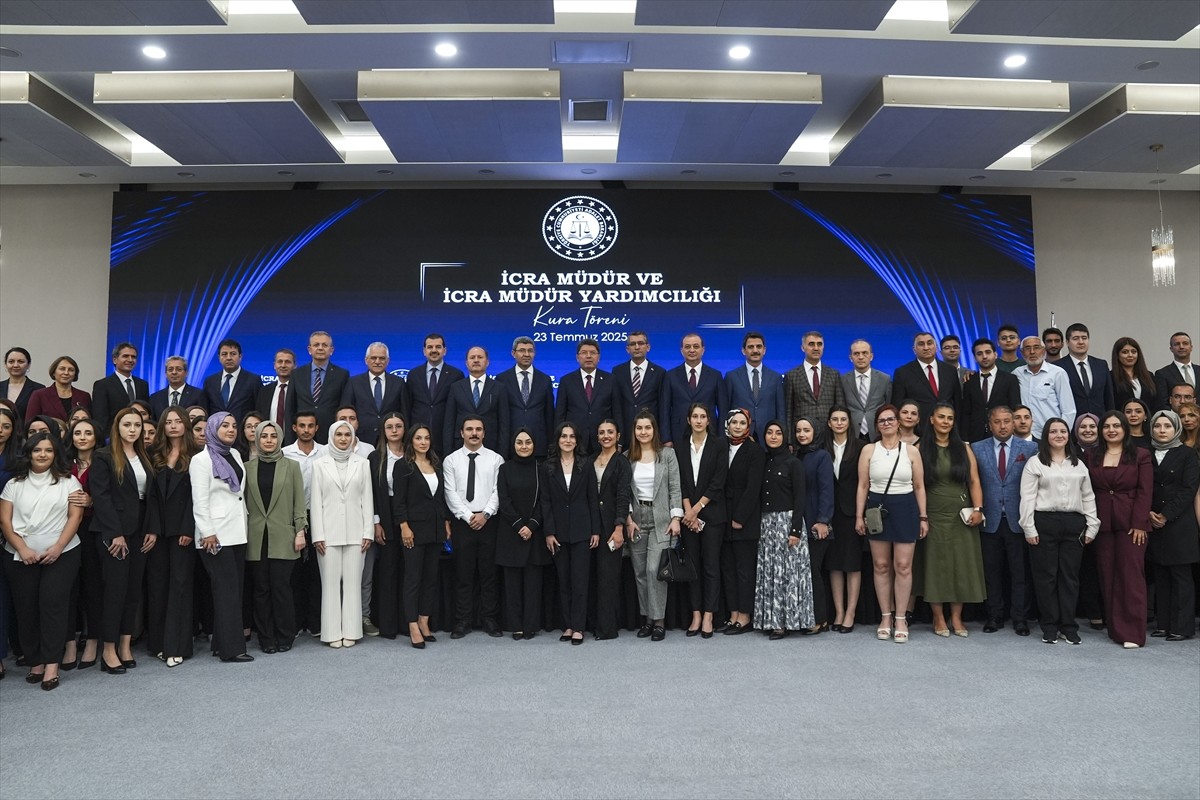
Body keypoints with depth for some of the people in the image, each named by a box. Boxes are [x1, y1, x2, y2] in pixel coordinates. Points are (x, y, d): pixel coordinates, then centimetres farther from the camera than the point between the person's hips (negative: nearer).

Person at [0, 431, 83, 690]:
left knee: (53, 605, -10)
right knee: (26, 609, 2)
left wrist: (57, 547, -11)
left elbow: (75, 516, -1)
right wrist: (23, 549, -10)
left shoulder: (67, 481, 5)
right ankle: (34, 661, 13)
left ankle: (51, 665, -6)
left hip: (61, 554, -2)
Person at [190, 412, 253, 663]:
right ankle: (231, 648, -2)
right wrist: (207, 533, -15)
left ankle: (221, 643, 16)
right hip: (216, 535, -7)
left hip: (237, 533, 7)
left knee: (235, 588, 8)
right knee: (227, 588, -7)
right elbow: (199, 501, -11)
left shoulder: (235, 454, 13)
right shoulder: (201, 460, -6)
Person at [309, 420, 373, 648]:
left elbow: (367, 499, 7)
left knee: (353, 582, 2)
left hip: (355, 533, 1)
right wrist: (318, 535, -4)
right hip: (329, 533, -1)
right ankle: (333, 633, 8)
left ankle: (350, 632, 9)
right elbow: (316, 501, 3)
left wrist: (368, 532, 0)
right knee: (330, 583, 1)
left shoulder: (361, 463, 8)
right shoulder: (320, 464, 6)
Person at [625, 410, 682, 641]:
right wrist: (628, 519, -2)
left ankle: (659, 620, -3)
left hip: (661, 519, -3)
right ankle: (647, 618, 17)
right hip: (636, 520, 3)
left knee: (654, 569, -12)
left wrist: (676, 518, -7)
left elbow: (675, 488, 0)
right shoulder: (627, 457, 6)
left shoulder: (667, 454, 2)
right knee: (640, 572, 6)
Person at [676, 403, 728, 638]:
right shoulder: (680, 447, 8)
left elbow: (718, 482, -6)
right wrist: (688, 512, -7)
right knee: (692, 565, 5)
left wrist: (697, 509, -10)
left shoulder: (719, 445, 0)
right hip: (688, 514, 3)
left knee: (711, 565, -1)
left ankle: (708, 617, 3)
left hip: (712, 513, -3)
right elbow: (680, 483, 3)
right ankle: (696, 616, 11)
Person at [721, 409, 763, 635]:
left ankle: (745, 618, 6)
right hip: (724, 518, 5)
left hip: (745, 519, -5)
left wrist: (739, 518, -13)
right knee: (727, 567, 7)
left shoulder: (755, 451, -5)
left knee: (745, 568, -1)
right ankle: (733, 615, 14)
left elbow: (753, 488, -10)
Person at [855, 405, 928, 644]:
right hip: (877, 509, 1)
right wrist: (859, 516, -2)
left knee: (903, 566, 0)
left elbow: (919, 487, 7)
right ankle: (886, 617, 17)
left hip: (905, 508, 0)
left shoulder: (911, 451, 3)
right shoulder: (869, 450, 3)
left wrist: (923, 517, 3)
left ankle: (900, 619, 11)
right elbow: (863, 486, 3)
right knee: (881, 566, 6)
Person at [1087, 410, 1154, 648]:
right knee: (1108, 577, 6)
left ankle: (1133, 632, -1)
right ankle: (1115, 629, 14)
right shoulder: (1093, 458, 10)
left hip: (1131, 524, -3)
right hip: (1103, 524, 3)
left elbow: (1145, 492, -4)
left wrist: (1139, 524, -11)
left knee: (1131, 575, -5)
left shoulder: (1140, 456, 1)